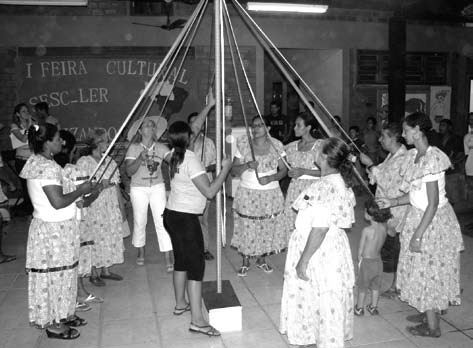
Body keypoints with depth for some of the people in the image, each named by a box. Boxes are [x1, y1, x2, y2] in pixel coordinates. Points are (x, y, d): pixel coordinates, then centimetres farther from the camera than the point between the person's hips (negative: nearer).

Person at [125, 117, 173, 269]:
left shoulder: (161, 148, 0)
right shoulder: (134, 148, -5)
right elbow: (129, 171, -13)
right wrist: (140, 158, -25)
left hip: (157, 187, 0)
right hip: (138, 188, 0)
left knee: (162, 221, -7)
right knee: (139, 222, 10)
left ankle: (169, 260, -3)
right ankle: (140, 253, 34)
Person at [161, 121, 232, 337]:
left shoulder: (172, 156, 5)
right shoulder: (191, 159, -20)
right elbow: (210, 192, -23)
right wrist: (225, 168, -12)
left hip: (171, 214, 9)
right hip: (186, 218, -9)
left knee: (181, 259, 21)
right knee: (196, 264, -7)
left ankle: (180, 304, 36)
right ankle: (197, 321, -6)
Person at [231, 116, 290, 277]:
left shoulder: (276, 145, -1)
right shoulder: (244, 145, -3)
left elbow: (284, 170, 1)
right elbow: (235, 170, -2)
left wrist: (270, 178, -17)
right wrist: (247, 165, -22)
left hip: (271, 194, 1)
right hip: (247, 193, -1)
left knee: (267, 227, 6)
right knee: (247, 228, 3)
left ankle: (261, 259, 27)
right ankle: (245, 261, 21)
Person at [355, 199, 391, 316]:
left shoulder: (366, 230, -23)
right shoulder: (384, 227, -10)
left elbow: (360, 249, -14)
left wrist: (359, 258, 3)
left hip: (367, 261, -5)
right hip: (378, 260, 5)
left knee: (362, 287, 13)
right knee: (375, 286, 20)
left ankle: (359, 309, 26)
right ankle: (373, 307, 33)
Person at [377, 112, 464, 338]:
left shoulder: (431, 159, -24)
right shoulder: (414, 155, 3)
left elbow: (433, 203, -24)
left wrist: (418, 234, -23)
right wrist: (392, 202, 0)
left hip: (434, 220, -8)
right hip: (419, 215, 8)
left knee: (428, 271, 4)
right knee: (421, 270, 19)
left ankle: (432, 327, 21)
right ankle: (427, 313, 36)